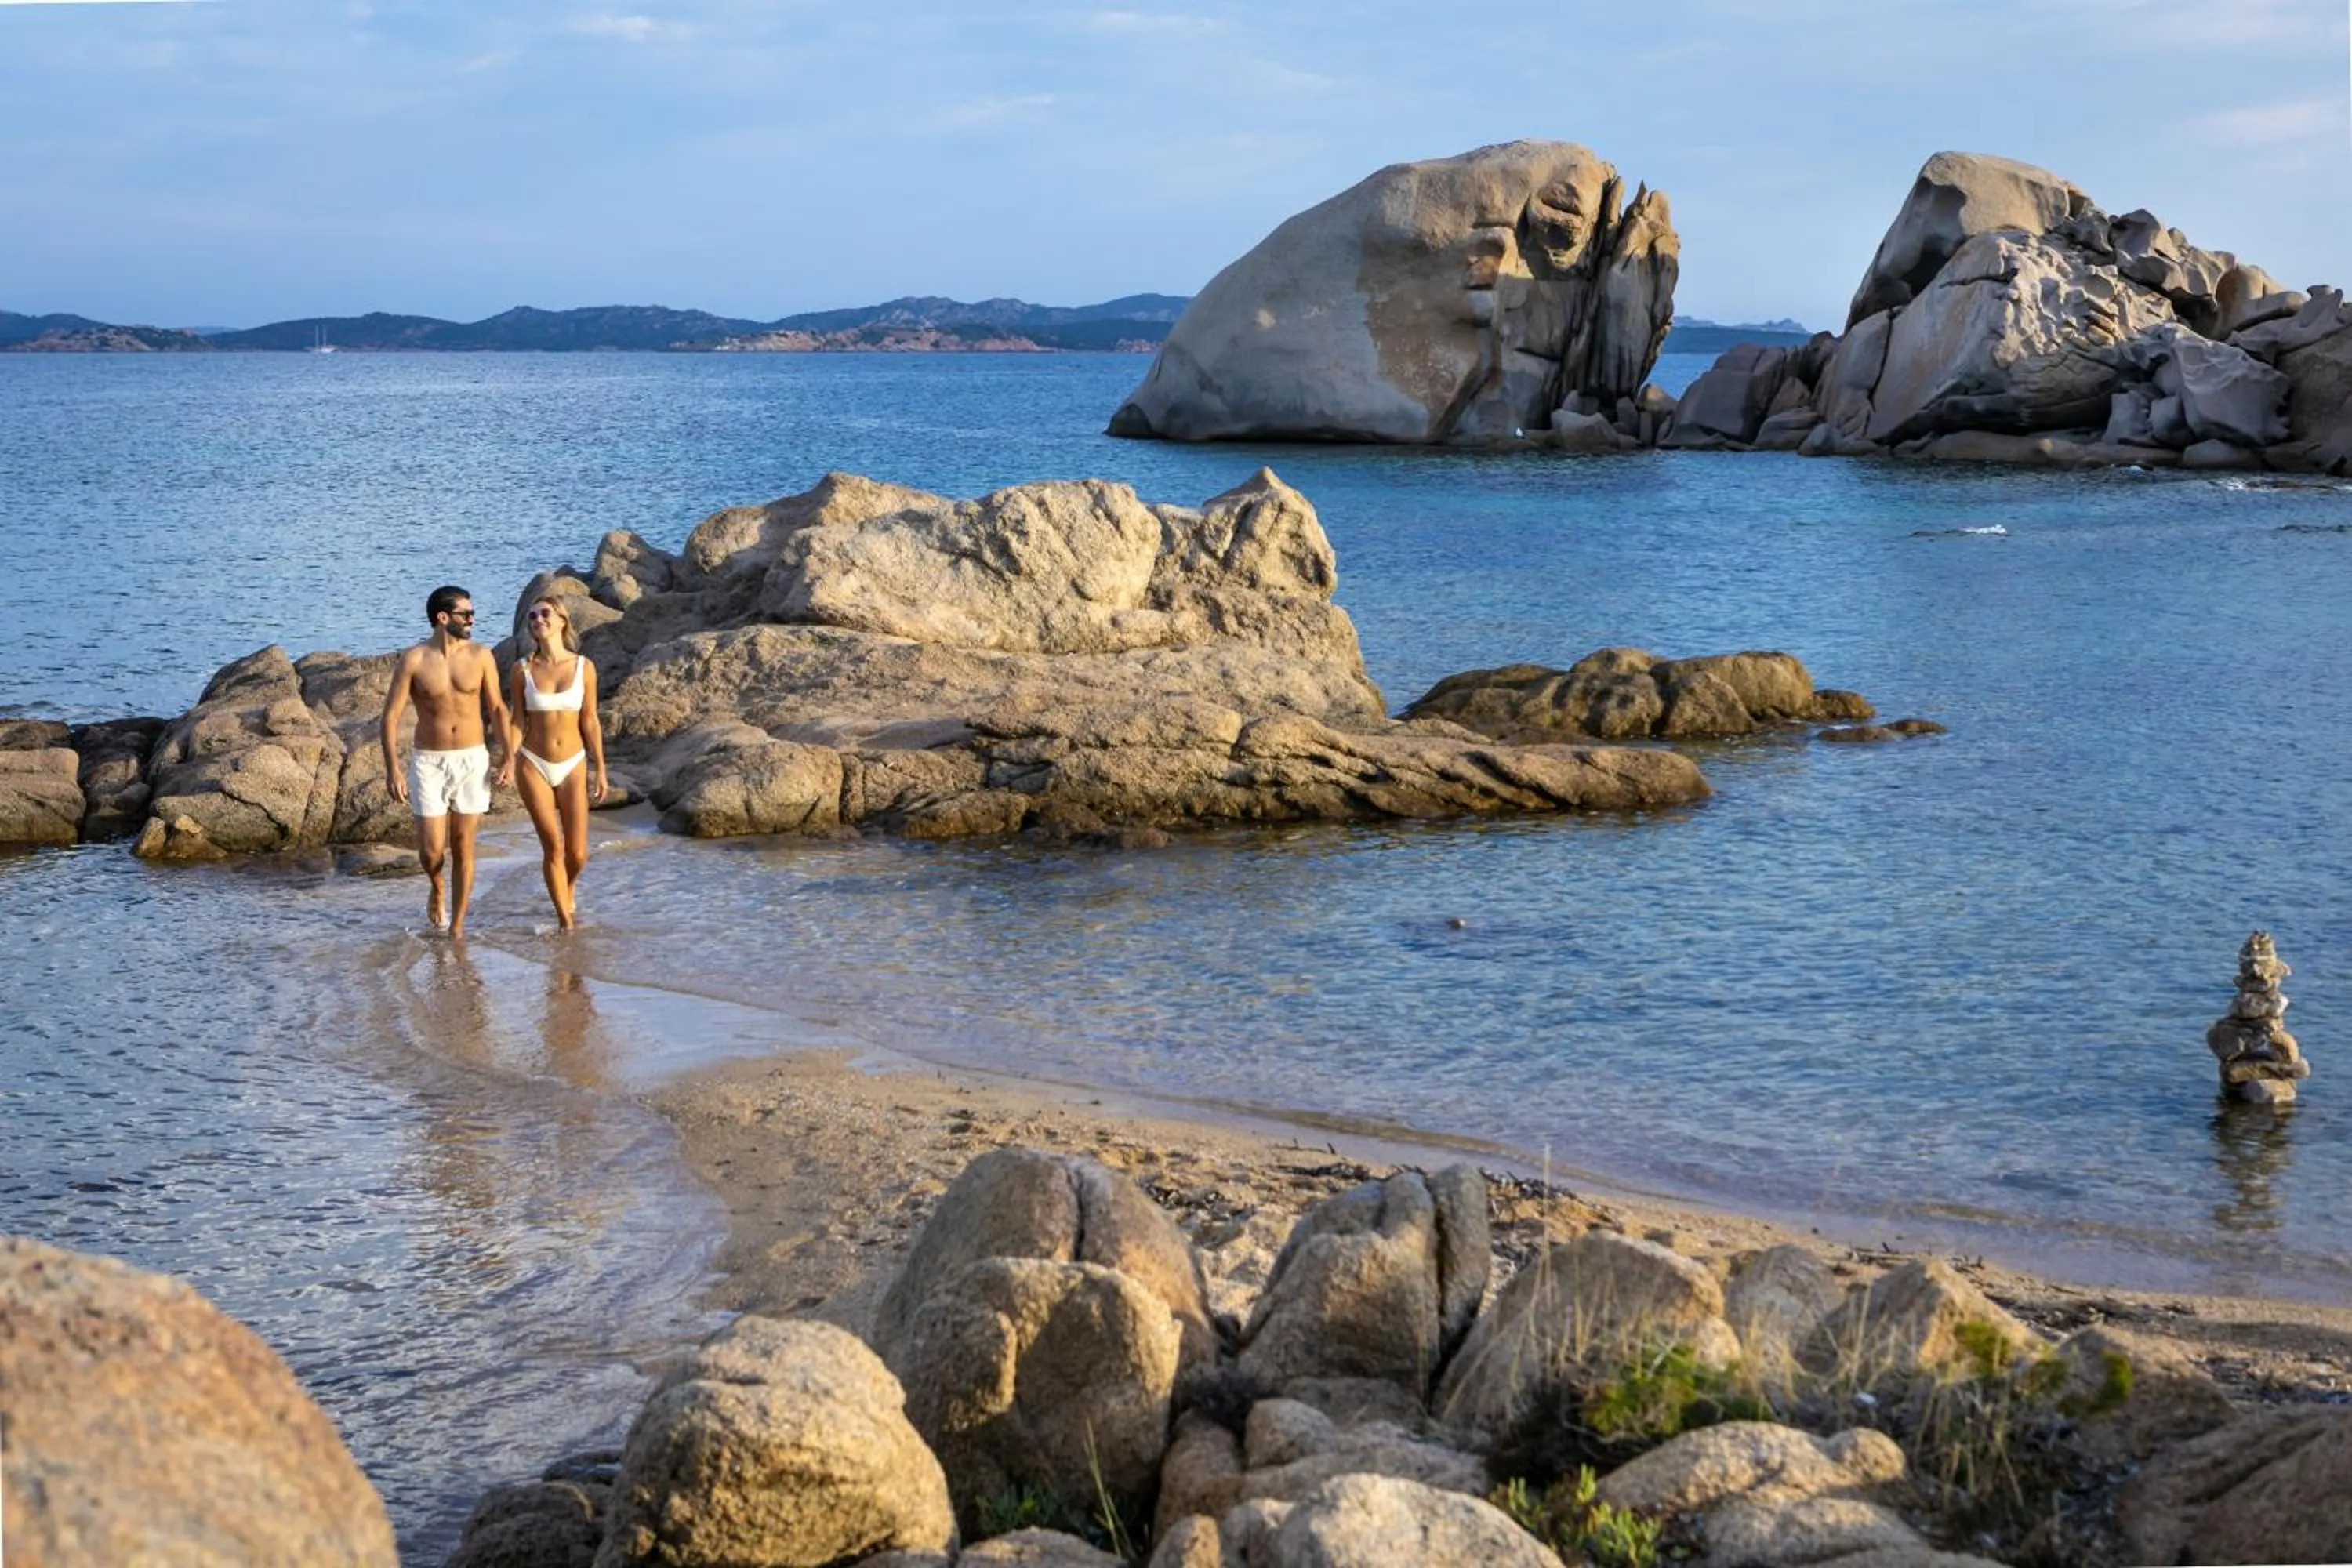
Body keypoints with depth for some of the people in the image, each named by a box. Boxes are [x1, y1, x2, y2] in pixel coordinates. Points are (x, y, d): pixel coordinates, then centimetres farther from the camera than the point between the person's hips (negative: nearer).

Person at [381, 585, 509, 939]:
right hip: (429, 763, -1)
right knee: (432, 850, -3)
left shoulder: (480, 656, -2)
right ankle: (436, 887, 32)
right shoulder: (413, 661, -8)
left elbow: (497, 708, 5)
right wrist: (393, 769, -13)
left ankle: (457, 926, 14)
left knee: (463, 848, 4)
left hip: (473, 761, 1)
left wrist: (509, 756, -4)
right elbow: (391, 715, -6)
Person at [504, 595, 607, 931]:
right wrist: (509, 760, -15)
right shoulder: (522, 670, -4)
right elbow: (517, 721, 0)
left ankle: (569, 888, 36)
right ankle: (565, 921, 11)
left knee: (577, 855, 1)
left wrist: (600, 769, 3)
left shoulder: (584, 667, -3)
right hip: (534, 765, -1)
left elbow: (589, 721, 2)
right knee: (553, 847, -4)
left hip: (573, 765, 1)